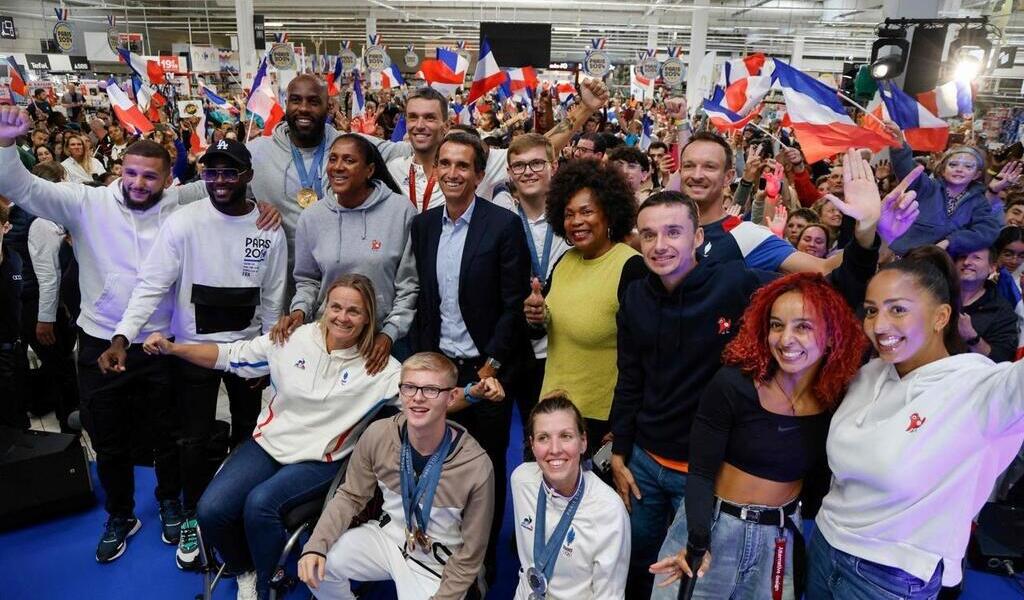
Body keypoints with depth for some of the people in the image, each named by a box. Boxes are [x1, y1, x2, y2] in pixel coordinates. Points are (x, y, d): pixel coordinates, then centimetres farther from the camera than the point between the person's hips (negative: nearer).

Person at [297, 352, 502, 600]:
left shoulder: (476, 467, -27)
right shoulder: (378, 435, -18)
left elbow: (470, 554, -14)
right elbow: (351, 496, -2)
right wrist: (315, 545, -16)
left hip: (437, 564, -2)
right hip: (386, 536, 3)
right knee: (315, 566, -17)